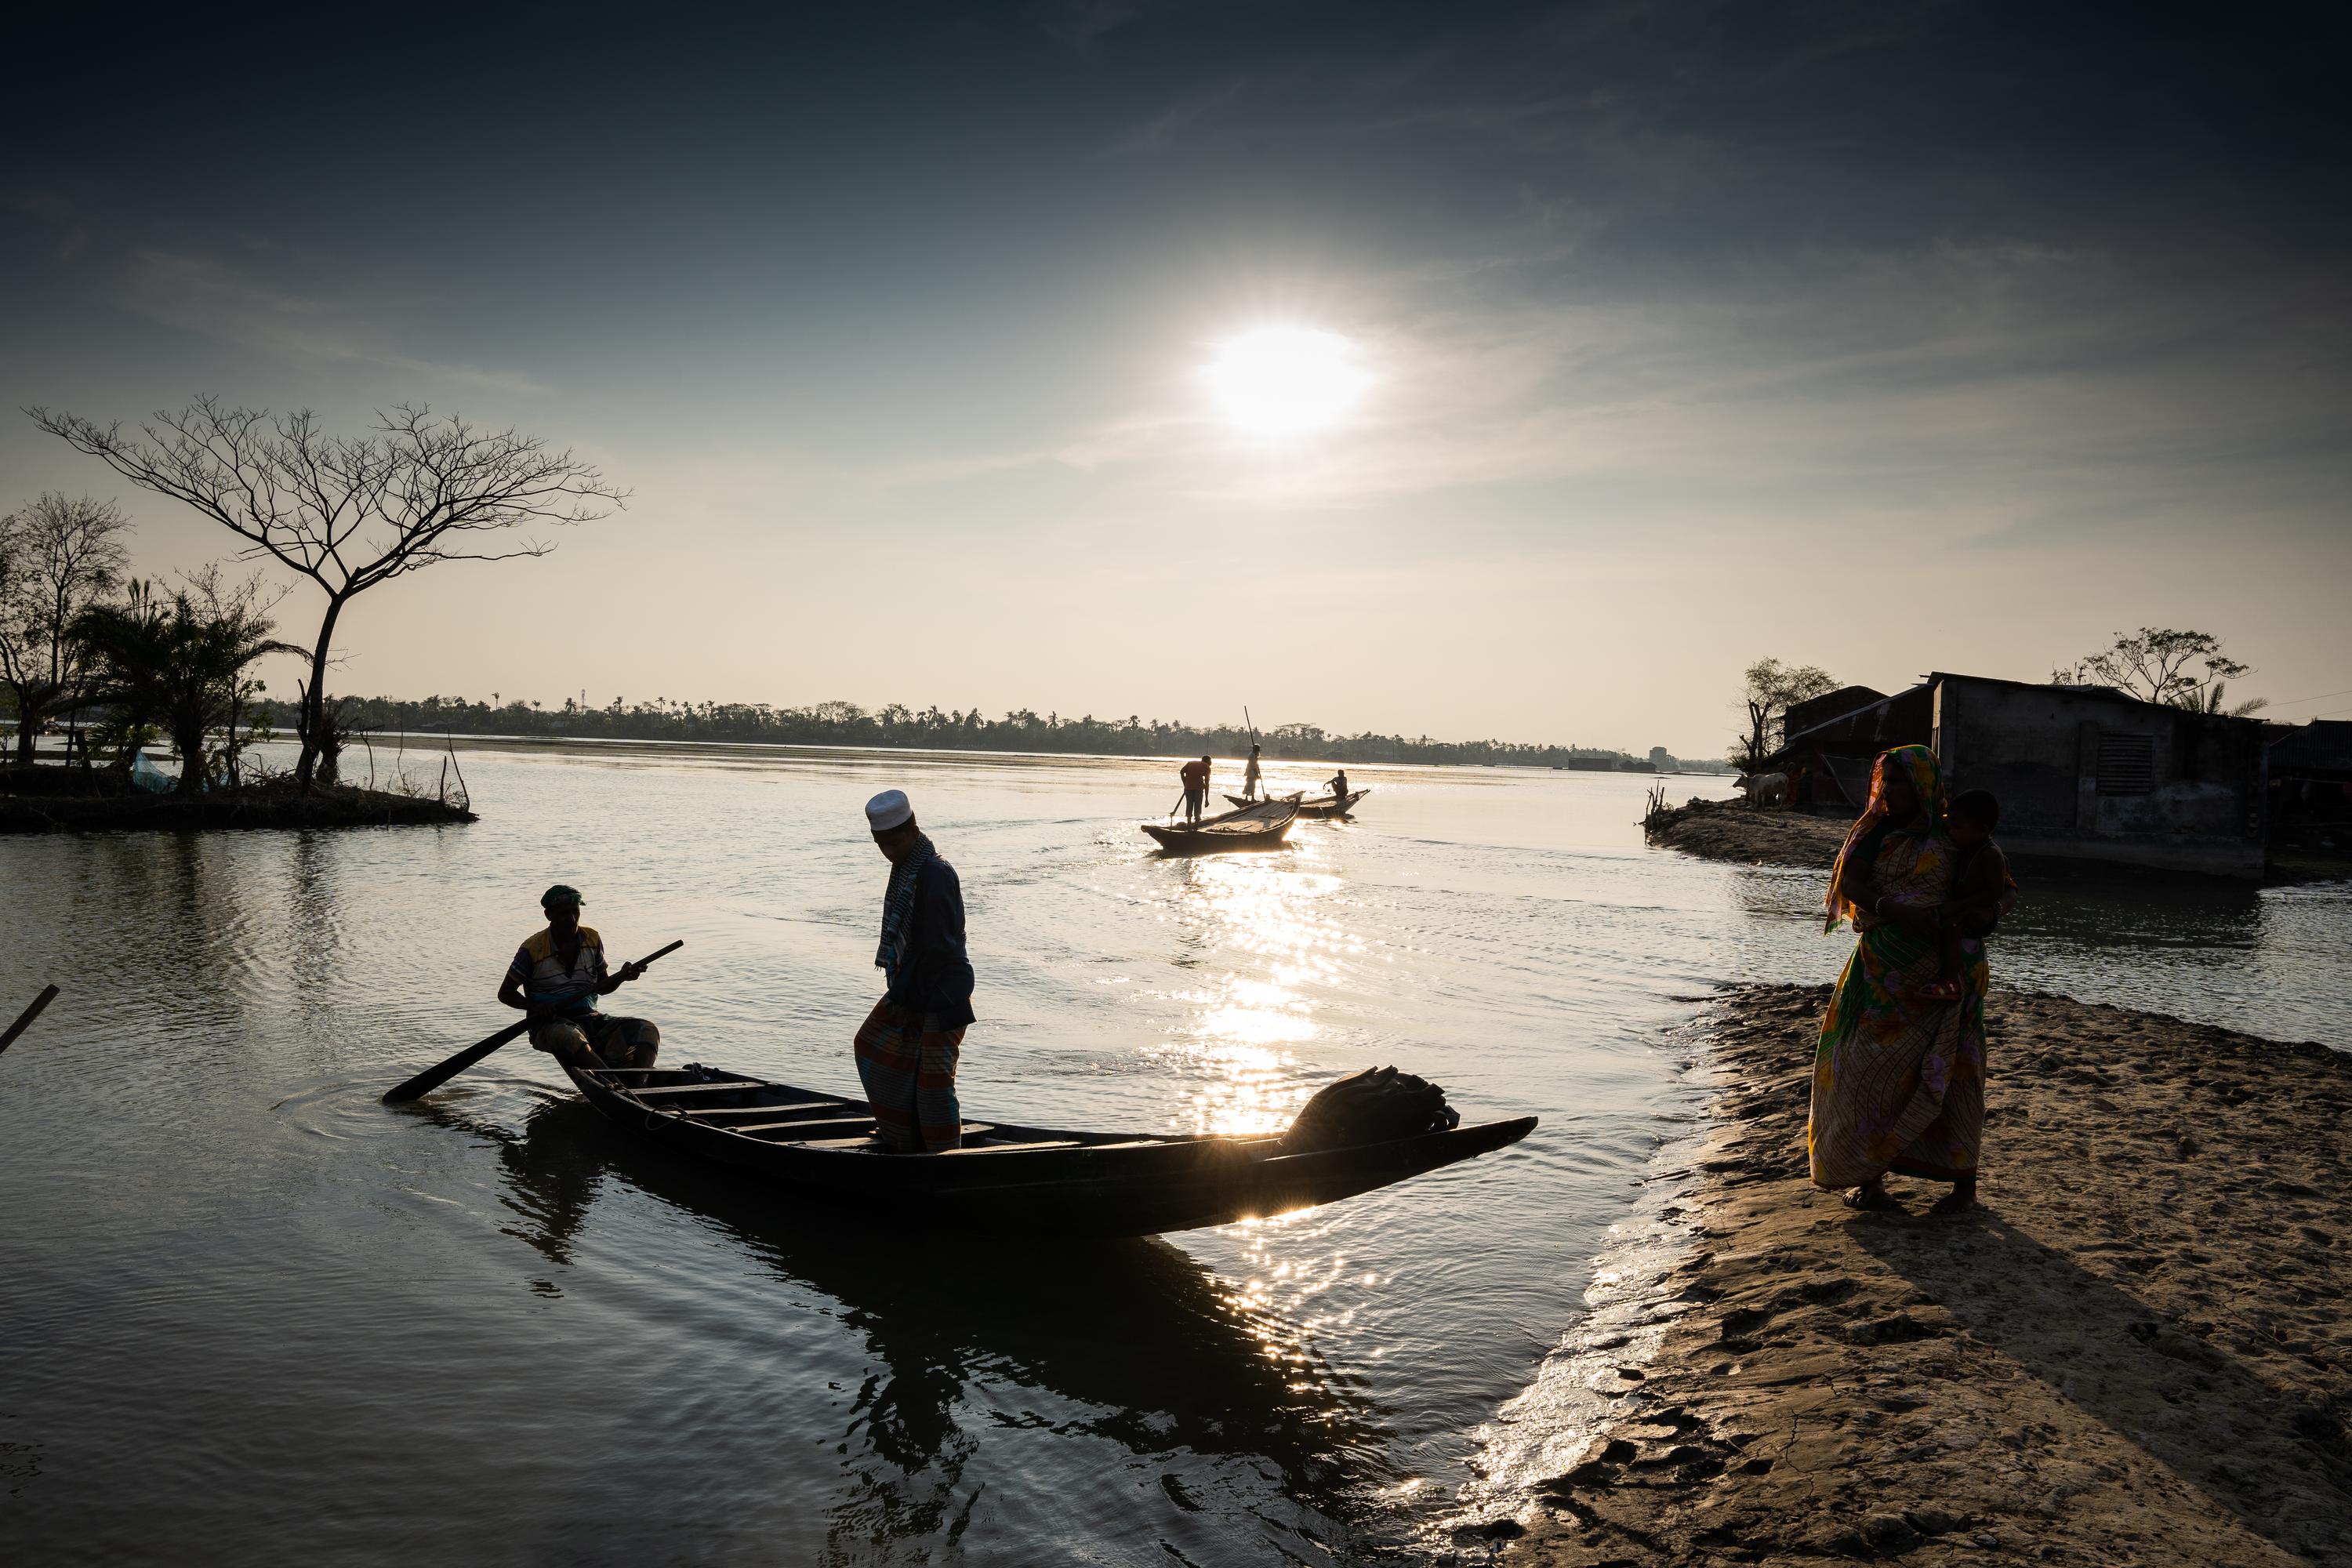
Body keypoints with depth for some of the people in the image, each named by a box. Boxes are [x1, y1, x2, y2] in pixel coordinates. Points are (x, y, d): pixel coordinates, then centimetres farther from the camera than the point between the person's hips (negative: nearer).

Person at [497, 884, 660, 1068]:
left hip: (590, 1019, 5)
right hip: (550, 1024, -4)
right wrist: (534, 1005, -16)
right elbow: (505, 993, 3)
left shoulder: (592, 939, 9)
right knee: (568, 1036, -42)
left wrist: (622, 976, -4)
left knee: (647, 1031, -20)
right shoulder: (533, 950, -4)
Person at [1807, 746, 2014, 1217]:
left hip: (1940, 969, -3)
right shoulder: (1874, 830, 7)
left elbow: (2008, 890, -1)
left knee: (1948, 1070, -1)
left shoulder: (1955, 837, -2)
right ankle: (1868, 1176, 11)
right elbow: (1850, 881, -5)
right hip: (1882, 966, 3)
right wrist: (1897, 910, -19)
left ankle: (1965, 1179, 12)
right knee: (1865, 1063, 1)